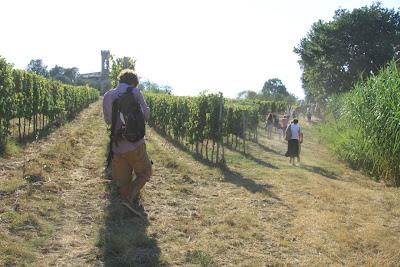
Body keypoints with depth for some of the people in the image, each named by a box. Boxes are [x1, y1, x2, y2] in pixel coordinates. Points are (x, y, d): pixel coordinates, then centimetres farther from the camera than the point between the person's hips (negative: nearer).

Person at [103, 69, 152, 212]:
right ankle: (129, 198, -6)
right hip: (135, 143, -3)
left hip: (116, 145, 4)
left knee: (123, 179, 14)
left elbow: (108, 120, 14)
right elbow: (146, 115, -3)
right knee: (145, 173, 13)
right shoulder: (135, 92, -6)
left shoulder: (107, 96, 6)